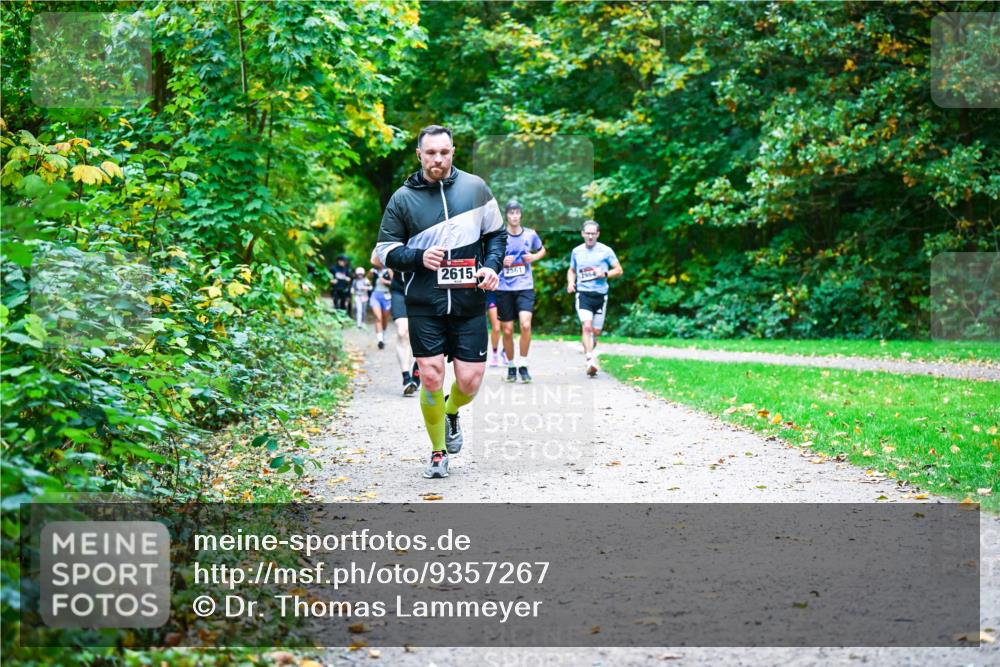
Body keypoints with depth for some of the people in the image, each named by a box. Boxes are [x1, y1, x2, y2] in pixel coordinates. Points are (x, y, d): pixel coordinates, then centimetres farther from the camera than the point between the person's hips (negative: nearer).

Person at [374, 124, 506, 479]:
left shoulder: (475, 187, 5)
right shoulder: (402, 198, 2)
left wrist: (491, 266, -3)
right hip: (424, 304, -1)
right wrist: (419, 257, -12)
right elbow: (385, 249, 6)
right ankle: (438, 452, 13)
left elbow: (497, 233, 15)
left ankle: (451, 412, 35)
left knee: (469, 381, -2)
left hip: (469, 303, 1)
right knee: (431, 377, -6)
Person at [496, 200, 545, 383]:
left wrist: (534, 257, -1)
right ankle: (511, 366, 23)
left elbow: (542, 250, 21)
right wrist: (501, 261, -14)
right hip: (504, 288, 0)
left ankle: (523, 365, -4)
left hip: (525, 287, 0)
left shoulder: (530, 234, 3)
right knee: (507, 330, 4)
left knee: (525, 325, -18)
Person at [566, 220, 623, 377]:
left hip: (600, 295, 0)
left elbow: (619, 270, 5)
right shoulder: (576, 251, 9)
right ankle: (590, 361, -25)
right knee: (586, 326, -19)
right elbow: (572, 270, 24)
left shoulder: (605, 251, 1)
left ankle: (589, 352, 35)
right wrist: (570, 282, 3)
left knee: (596, 331, 8)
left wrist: (605, 274, -13)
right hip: (583, 294, 0)